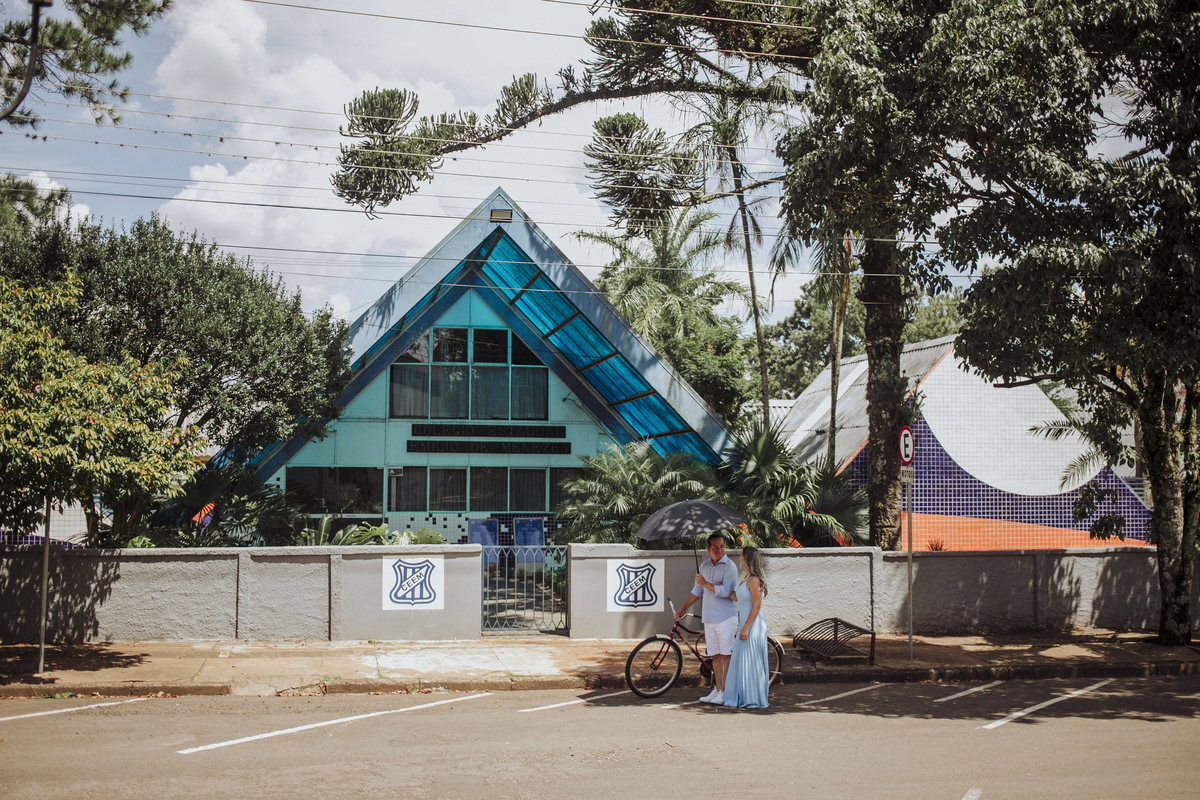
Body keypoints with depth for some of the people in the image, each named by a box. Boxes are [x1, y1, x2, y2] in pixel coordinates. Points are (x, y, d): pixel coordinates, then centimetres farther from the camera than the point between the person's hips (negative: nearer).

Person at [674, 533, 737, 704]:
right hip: (709, 618, 6)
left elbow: (725, 591, -19)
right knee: (715, 656, 8)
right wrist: (683, 609, 24)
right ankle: (717, 689, 13)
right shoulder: (704, 565, 13)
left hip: (725, 617, -6)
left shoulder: (729, 566, -7)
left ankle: (726, 691, 0)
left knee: (725, 655, -4)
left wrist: (705, 583, -12)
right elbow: (697, 591, 23)